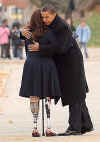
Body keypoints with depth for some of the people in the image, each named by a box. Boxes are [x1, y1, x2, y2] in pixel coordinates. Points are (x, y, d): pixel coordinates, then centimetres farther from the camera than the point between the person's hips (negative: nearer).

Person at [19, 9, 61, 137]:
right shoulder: (48, 33, -8)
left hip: (31, 65, 3)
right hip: (46, 65, -3)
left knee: (34, 97, 6)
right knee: (47, 96, 5)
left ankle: (35, 128, 2)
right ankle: (48, 128, 0)